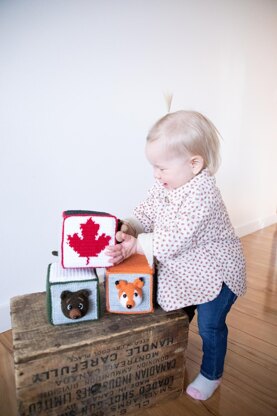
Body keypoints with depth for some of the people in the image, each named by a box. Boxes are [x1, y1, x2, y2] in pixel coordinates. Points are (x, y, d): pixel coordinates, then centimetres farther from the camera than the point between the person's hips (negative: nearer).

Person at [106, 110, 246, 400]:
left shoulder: (202, 195, -35)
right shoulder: (164, 184, -9)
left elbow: (176, 240, -36)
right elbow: (145, 213, -4)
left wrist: (138, 245, -30)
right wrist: (128, 229, -23)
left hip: (216, 273, -7)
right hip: (184, 270, 7)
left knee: (210, 325, 10)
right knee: (179, 315, 23)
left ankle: (211, 375, 35)